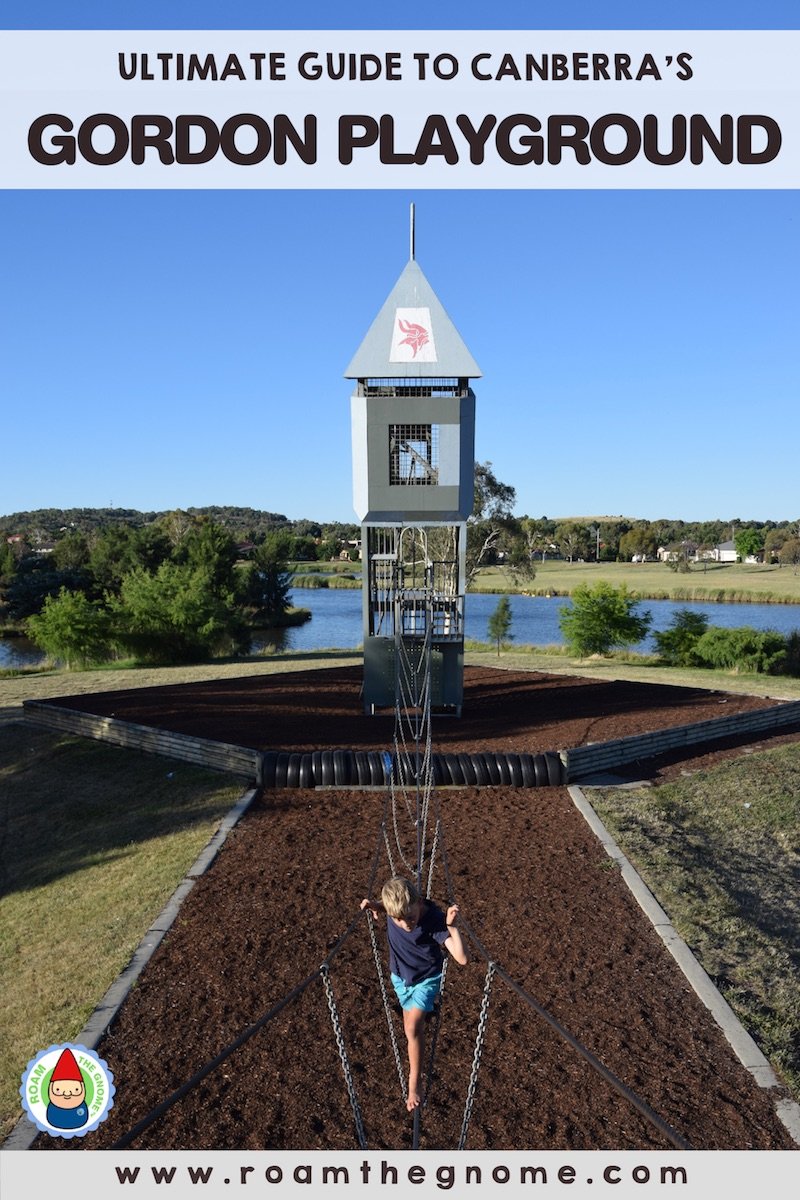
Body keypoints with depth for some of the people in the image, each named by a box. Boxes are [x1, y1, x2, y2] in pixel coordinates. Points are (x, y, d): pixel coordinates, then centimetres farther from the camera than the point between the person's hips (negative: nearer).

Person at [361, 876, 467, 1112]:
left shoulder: (435, 918, -37)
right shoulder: (394, 905, -29)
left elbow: (461, 959, -40)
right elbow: (381, 906, -1)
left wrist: (451, 926, -49)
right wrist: (374, 905, -24)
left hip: (426, 977, -4)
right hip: (400, 975, 4)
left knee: (413, 1028, -14)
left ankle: (415, 1081, 7)